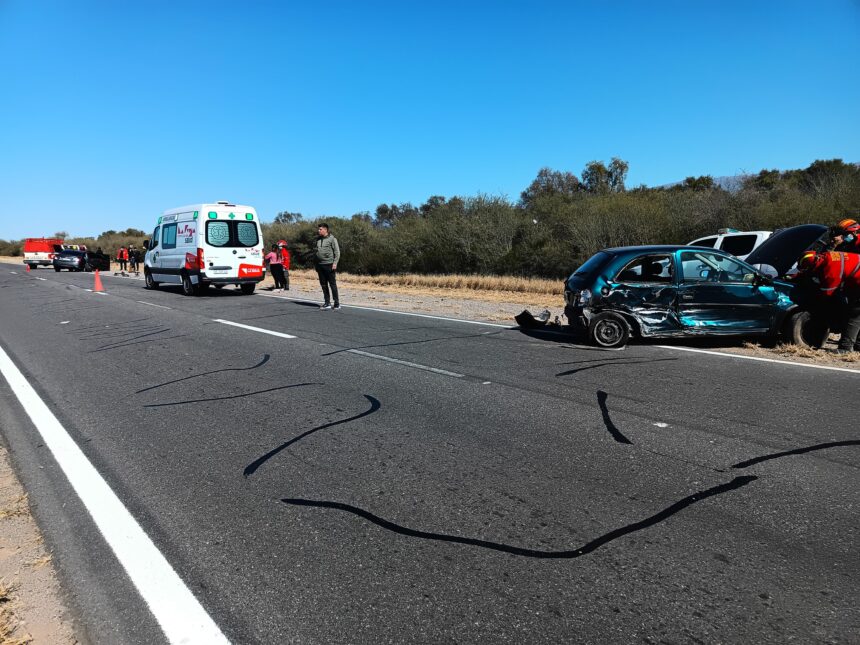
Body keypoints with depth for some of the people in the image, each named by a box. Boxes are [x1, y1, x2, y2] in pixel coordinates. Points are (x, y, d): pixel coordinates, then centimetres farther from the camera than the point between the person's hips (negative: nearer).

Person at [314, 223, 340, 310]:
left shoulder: (332, 239, -5)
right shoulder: (318, 239, 13)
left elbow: (337, 252, -8)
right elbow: (316, 252, 19)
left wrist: (335, 263, -16)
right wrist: (315, 263, 14)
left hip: (329, 265, -6)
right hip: (320, 265, 6)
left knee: (333, 284, -3)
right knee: (323, 285, 8)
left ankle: (337, 303, 2)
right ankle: (327, 303, 14)